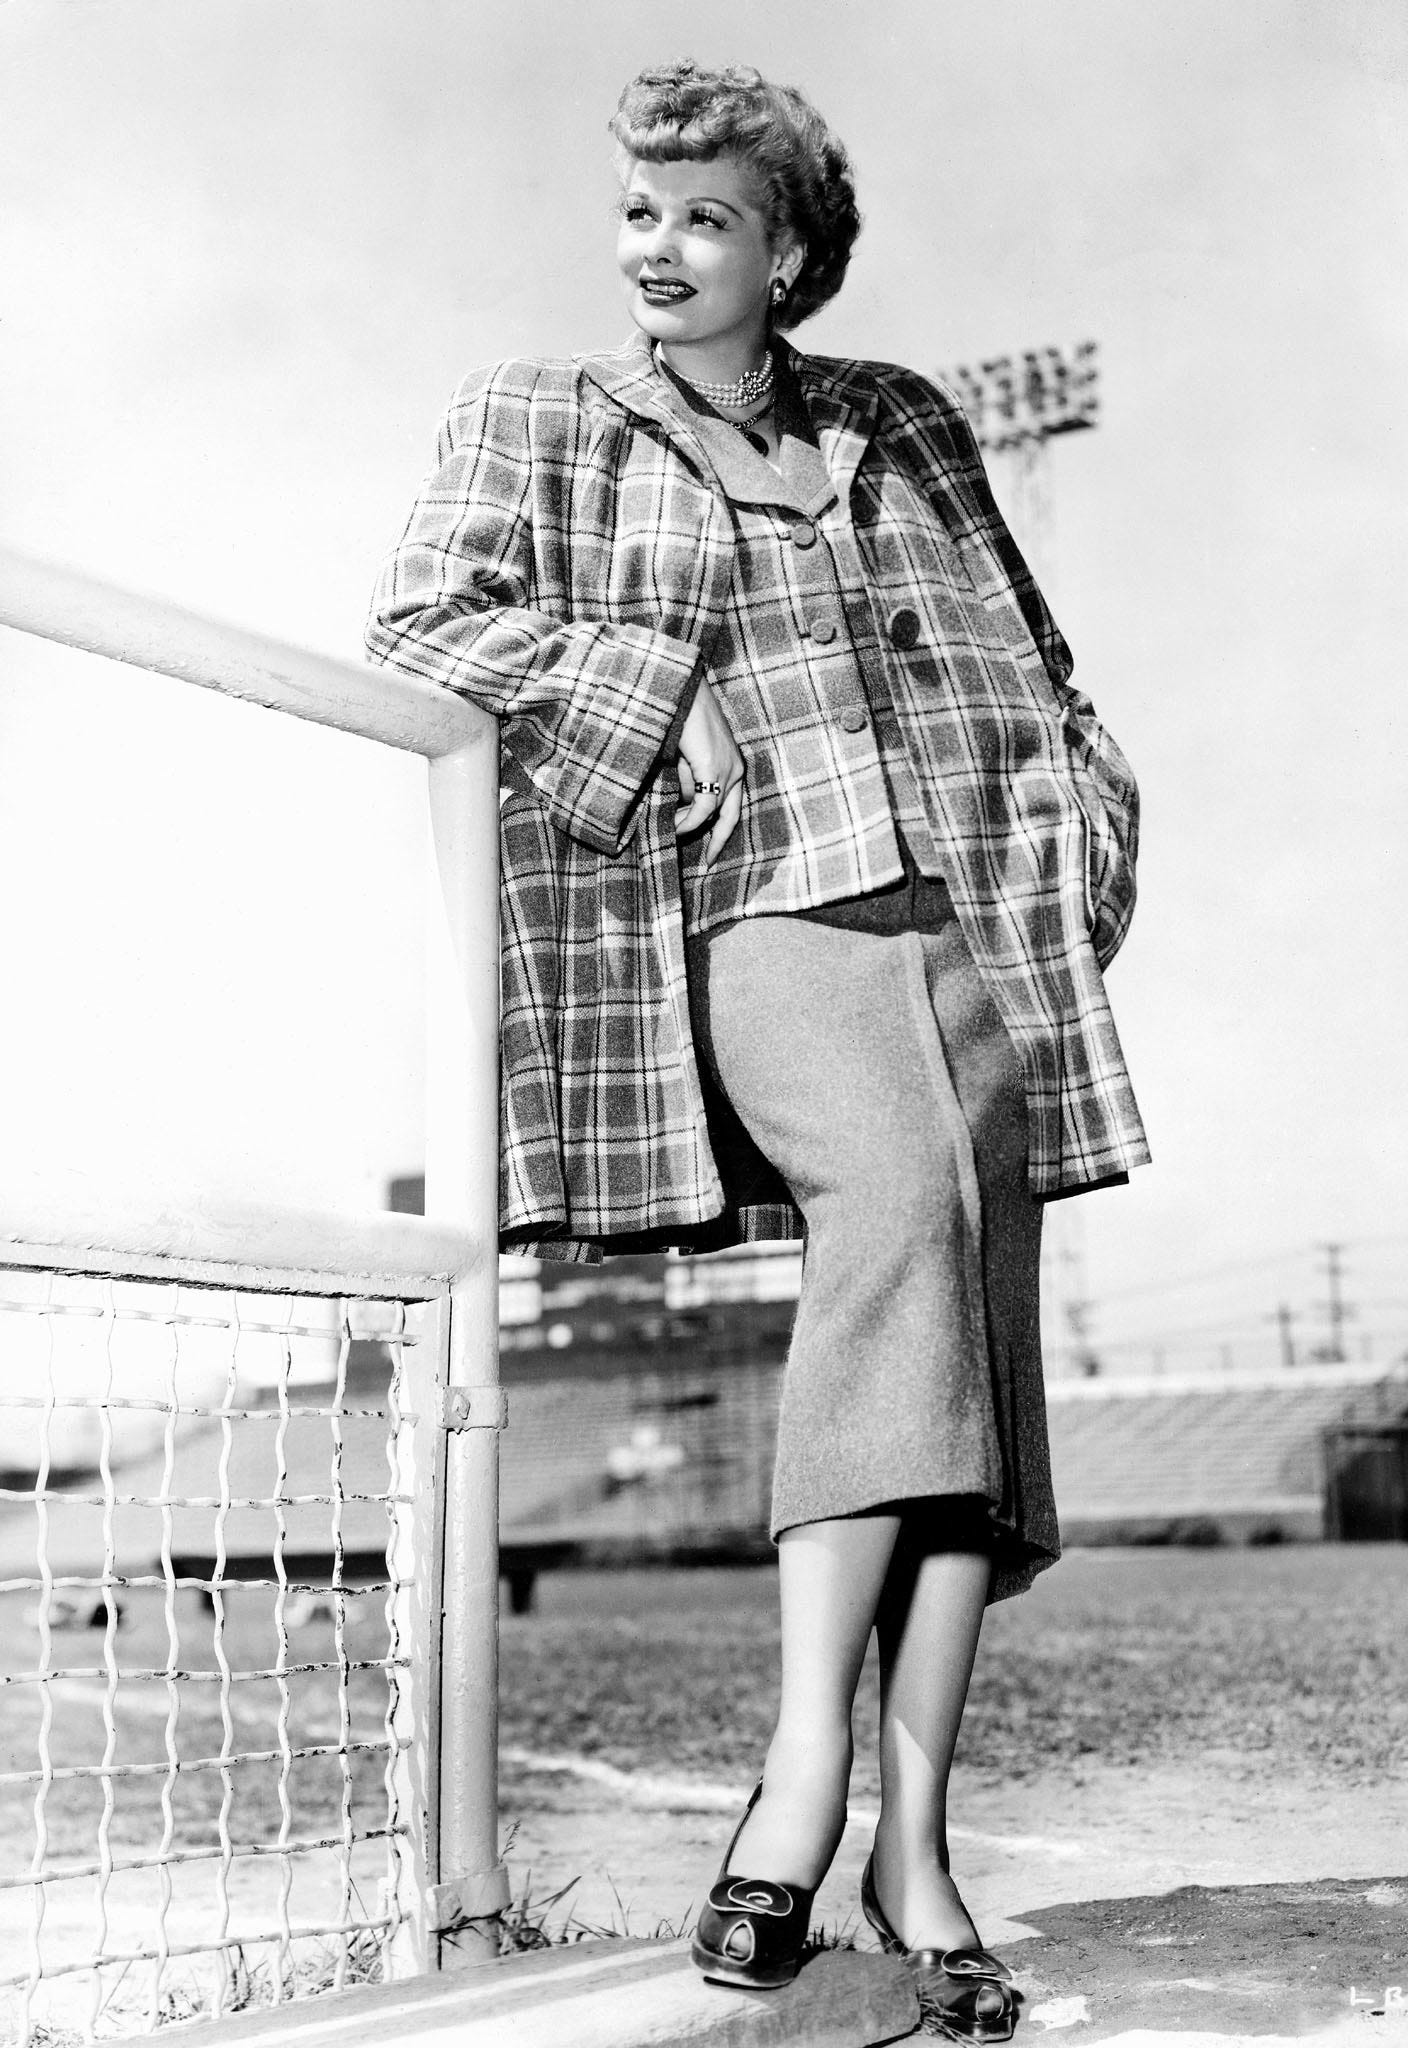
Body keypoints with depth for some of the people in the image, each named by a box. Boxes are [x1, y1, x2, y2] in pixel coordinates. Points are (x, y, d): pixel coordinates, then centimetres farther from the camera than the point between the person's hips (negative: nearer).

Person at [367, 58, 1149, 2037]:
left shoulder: (907, 424, 23)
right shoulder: (536, 416, 15)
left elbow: (1035, 656, 29)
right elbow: (424, 616, 2)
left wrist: (1083, 818, 13)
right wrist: (658, 694, -5)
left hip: (978, 904, 4)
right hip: (762, 899, -4)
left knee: (982, 1337, -7)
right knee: (898, 1202, -33)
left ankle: (915, 1838, -3)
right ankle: (805, 1760, -32)